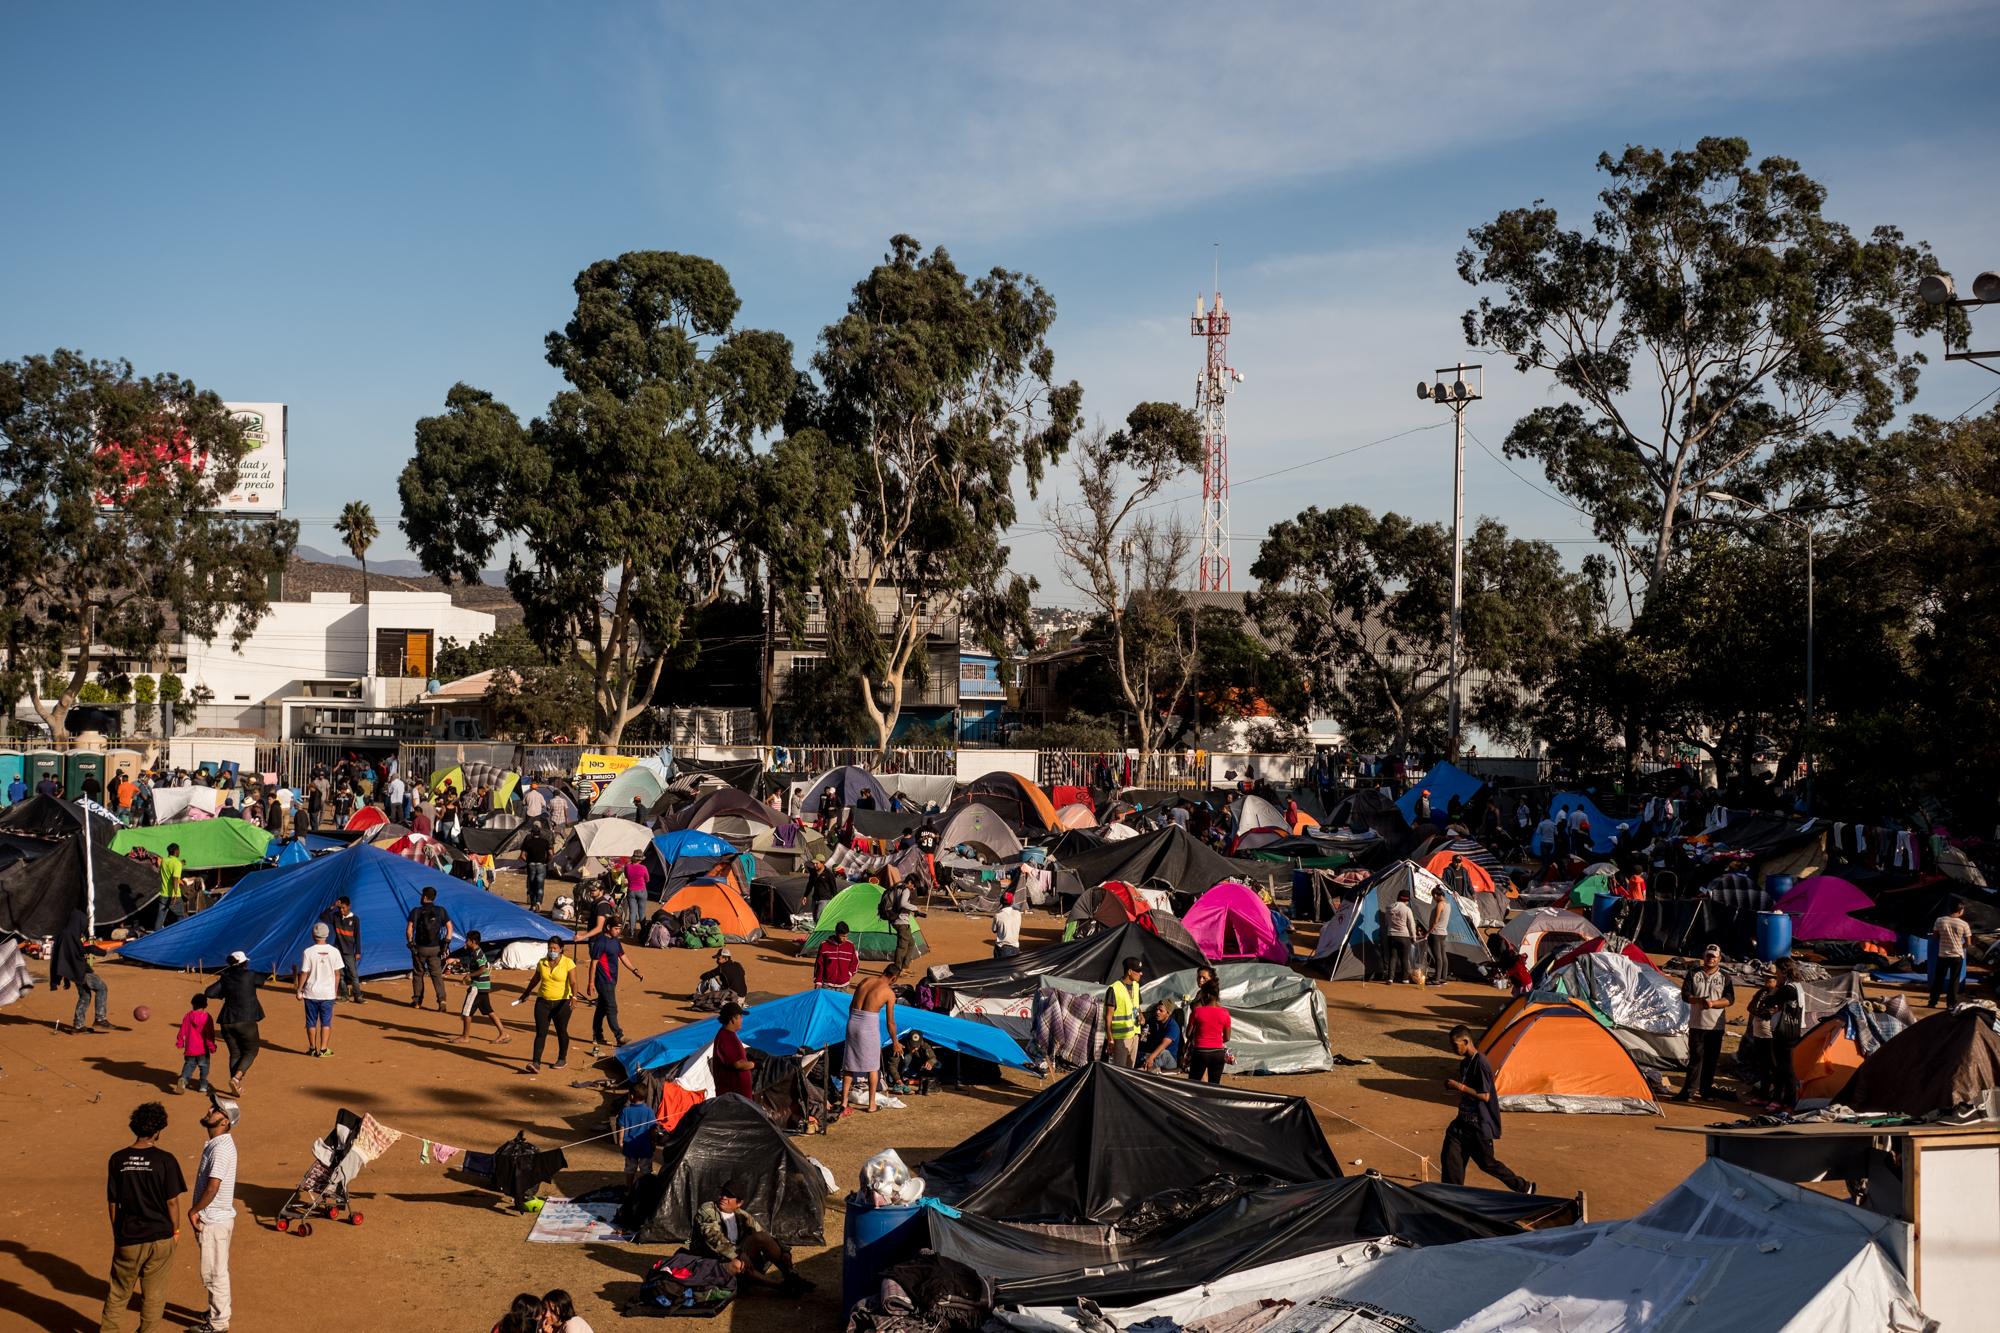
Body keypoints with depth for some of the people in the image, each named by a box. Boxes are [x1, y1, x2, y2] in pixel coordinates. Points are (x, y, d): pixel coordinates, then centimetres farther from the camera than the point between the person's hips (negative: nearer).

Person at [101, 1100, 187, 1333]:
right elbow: (171, 1201, -9)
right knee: (153, 1295, 11)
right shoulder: (165, 1160, -12)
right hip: (159, 1237, -2)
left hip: (127, 1238, 2)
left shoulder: (118, 1159, -4)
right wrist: (175, 1229, 7)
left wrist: (117, 1232, 13)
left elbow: (113, 1202, 1)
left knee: (118, 1292, 17)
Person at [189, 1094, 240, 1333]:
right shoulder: (219, 1143, 7)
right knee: (217, 1271, 21)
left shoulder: (220, 1149, -24)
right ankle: (217, 1311, 35)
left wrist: (193, 1210, -14)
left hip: (214, 1221, -9)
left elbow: (212, 1187, -26)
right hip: (219, 1216, 9)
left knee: (214, 1273, 2)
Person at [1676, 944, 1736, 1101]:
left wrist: (1712, 1003, -19)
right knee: (1695, 1057, -3)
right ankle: (1689, 1090, -2)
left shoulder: (1724, 977, 4)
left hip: (1716, 1025, 1)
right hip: (1696, 1023, -1)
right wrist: (1700, 1000, -19)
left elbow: (1730, 999, -4)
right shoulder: (1693, 973, 5)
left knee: (1711, 1059, 4)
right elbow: (1685, 995, -1)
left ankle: (1705, 1090, 12)